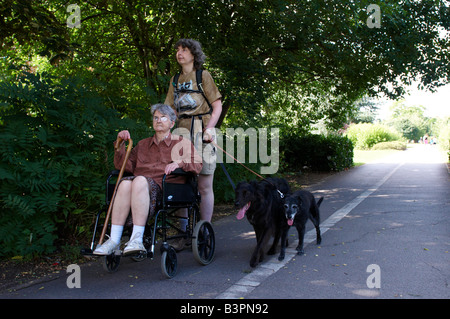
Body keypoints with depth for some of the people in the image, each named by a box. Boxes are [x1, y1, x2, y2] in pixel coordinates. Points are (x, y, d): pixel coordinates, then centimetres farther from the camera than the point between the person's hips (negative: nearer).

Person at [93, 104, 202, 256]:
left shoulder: (181, 143, 22)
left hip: (164, 188, -3)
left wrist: (179, 163, -10)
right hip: (141, 185, 3)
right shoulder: (143, 144, 31)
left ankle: (137, 239, -43)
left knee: (140, 181, -36)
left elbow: (198, 164, 8)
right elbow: (124, 165, 23)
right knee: (125, 183, -33)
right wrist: (120, 145, 9)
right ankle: (114, 240, -37)